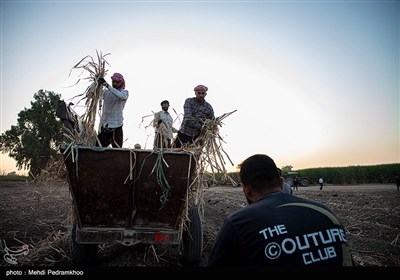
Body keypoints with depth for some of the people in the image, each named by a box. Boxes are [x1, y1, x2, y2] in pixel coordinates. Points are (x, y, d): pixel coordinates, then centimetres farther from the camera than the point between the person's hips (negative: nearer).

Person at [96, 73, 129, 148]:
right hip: (104, 126, 3)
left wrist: (106, 85, -29)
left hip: (116, 127, -3)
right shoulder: (106, 92, 9)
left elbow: (121, 96, -24)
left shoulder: (124, 92, 0)